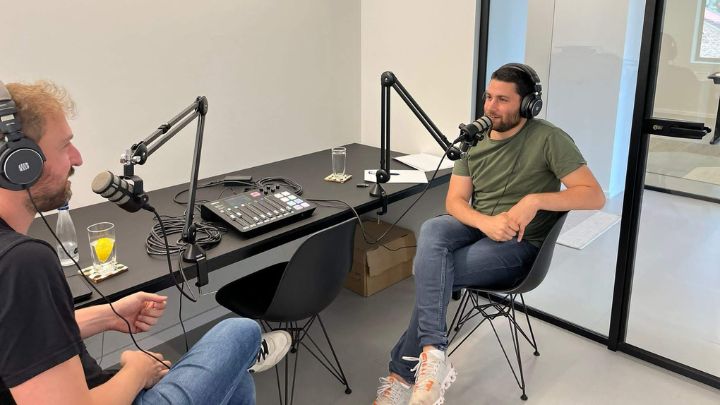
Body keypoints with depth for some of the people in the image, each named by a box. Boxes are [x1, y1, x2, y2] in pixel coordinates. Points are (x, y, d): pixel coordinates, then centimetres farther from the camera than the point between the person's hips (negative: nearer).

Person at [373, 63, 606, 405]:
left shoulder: (549, 139, -10)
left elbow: (595, 196, -14)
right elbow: (455, 201, 1)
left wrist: (536, 200, -28)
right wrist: (487, 222, -20)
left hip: (519, 245, -4)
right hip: (477, 228, 5)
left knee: (430, 272, -25)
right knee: (431, 230, -31)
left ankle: (404, 372, -12)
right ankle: (431, 353, -37)